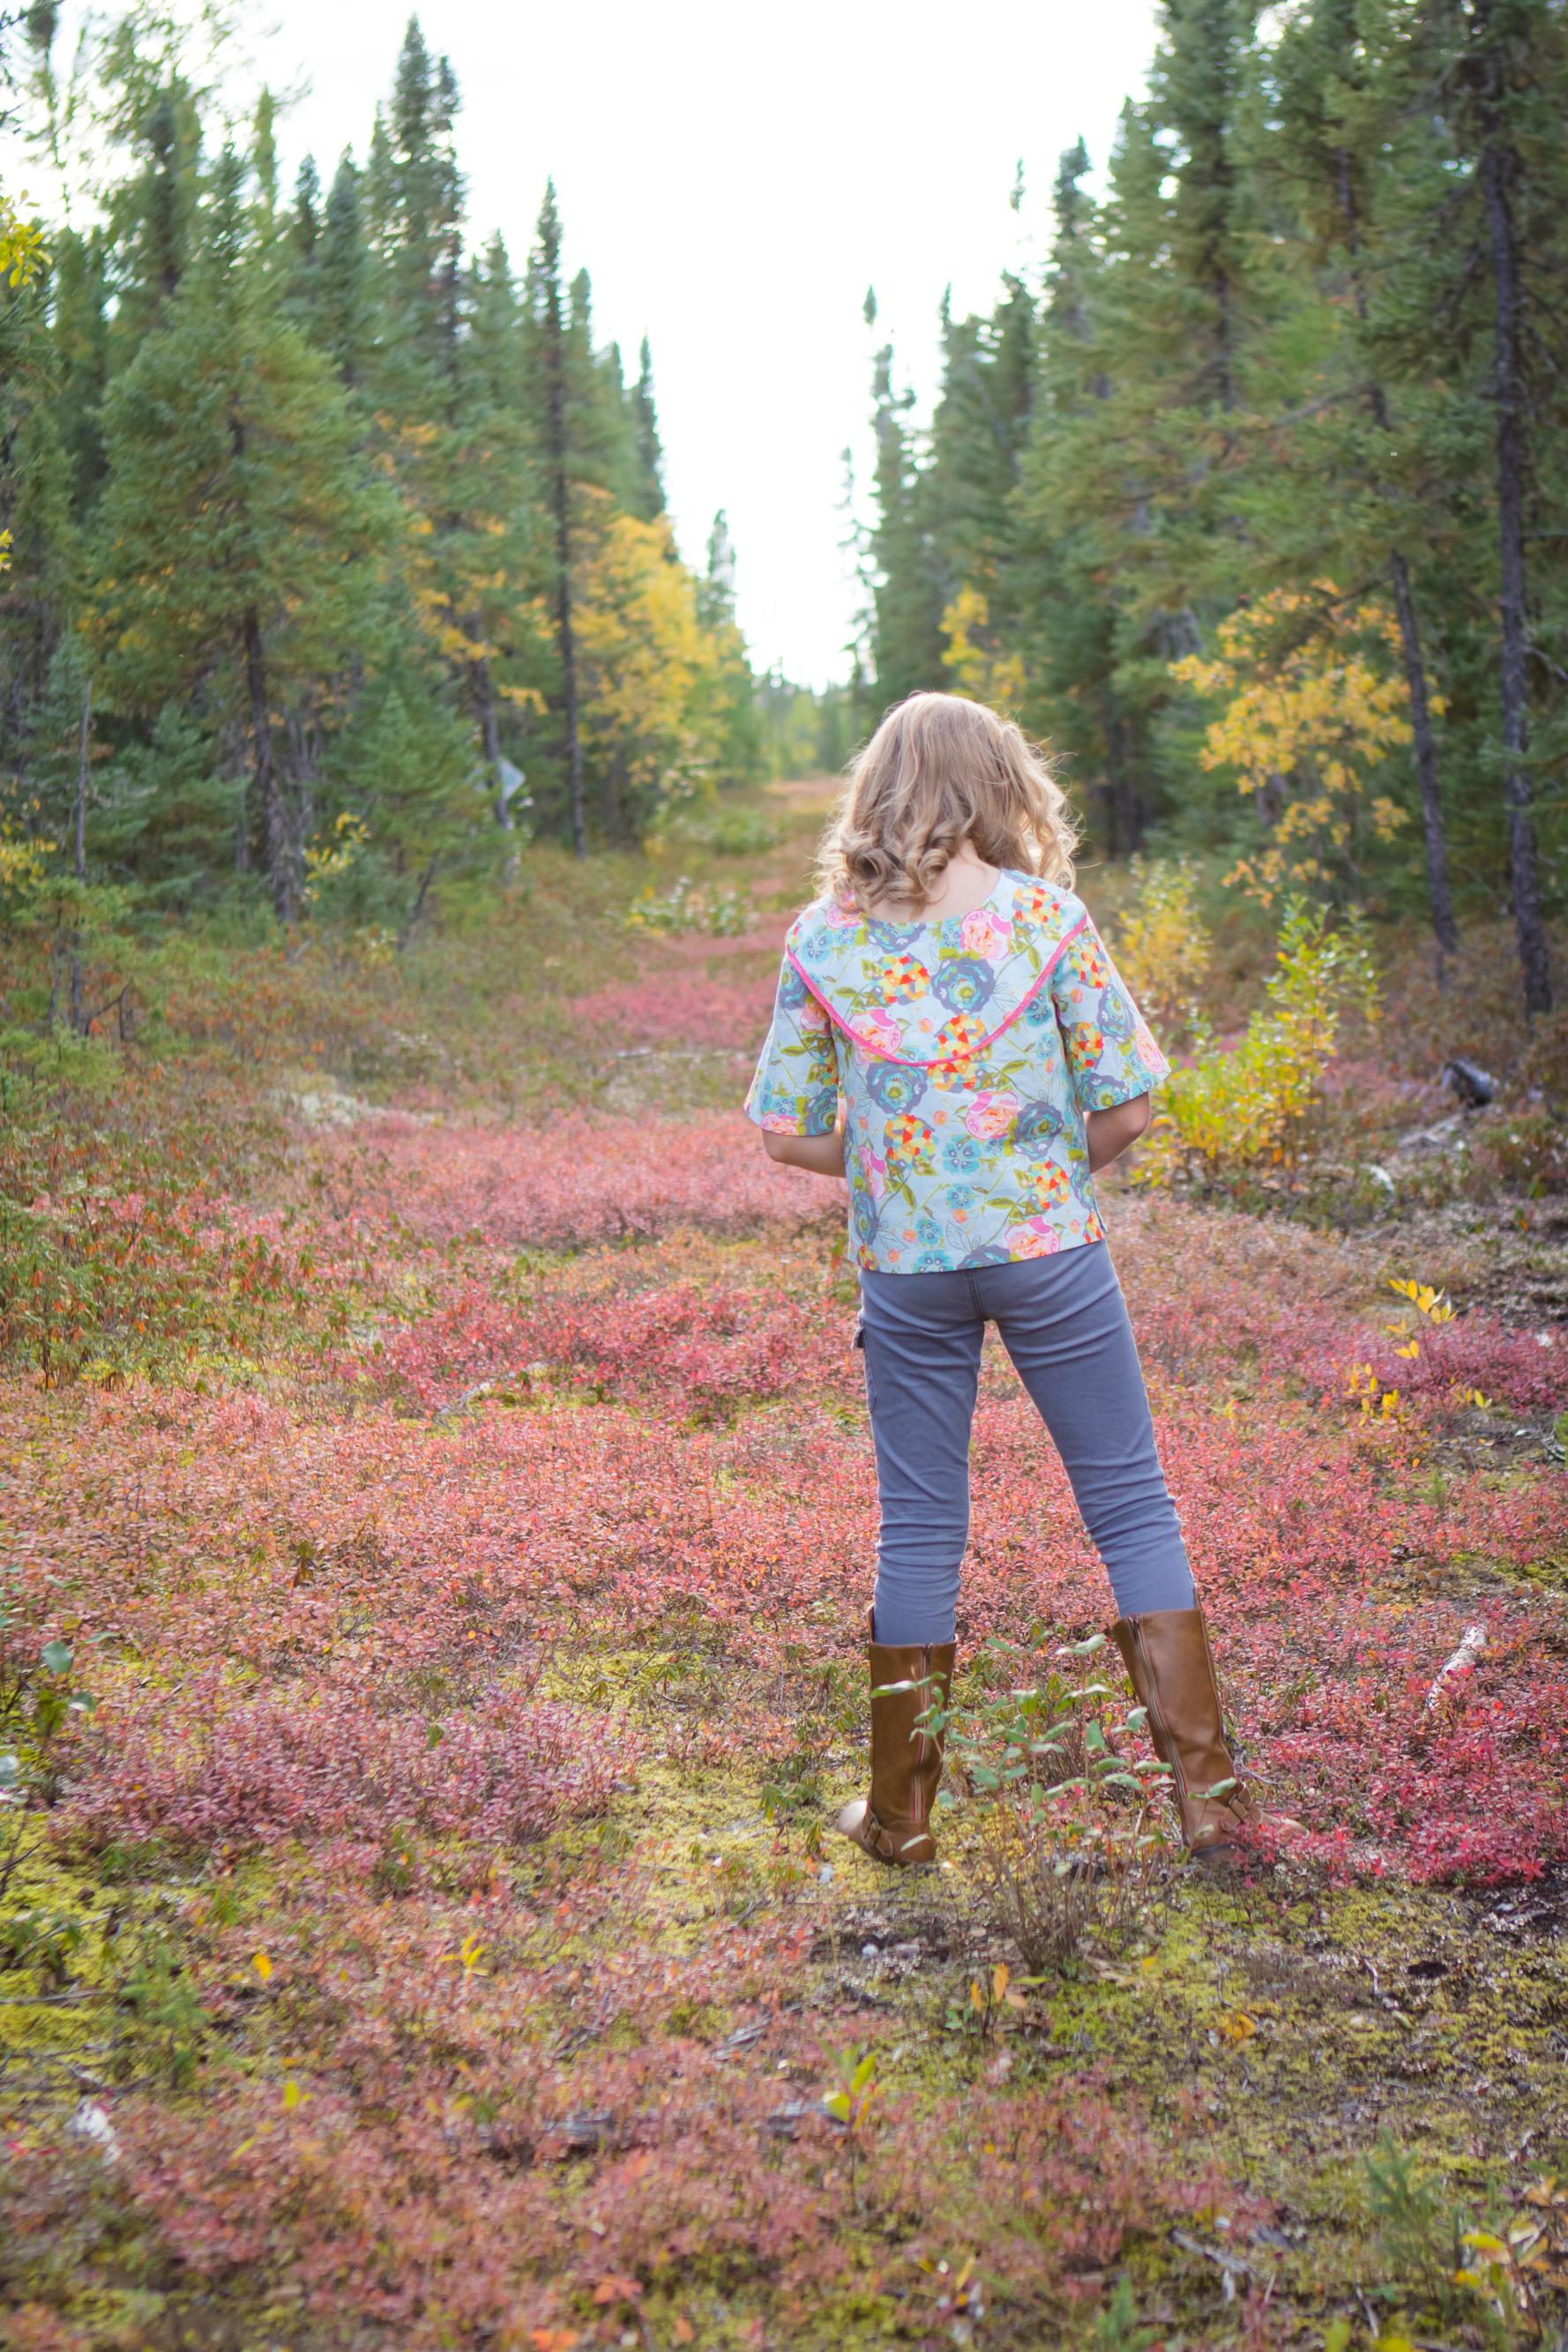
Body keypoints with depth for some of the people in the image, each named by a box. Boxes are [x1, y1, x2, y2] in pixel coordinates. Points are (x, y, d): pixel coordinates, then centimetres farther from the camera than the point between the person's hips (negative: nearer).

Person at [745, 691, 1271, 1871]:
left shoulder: (824, 939, -1)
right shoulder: (1045, 913, -6)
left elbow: (788, 1133, 1)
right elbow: (1125, 1108, -7)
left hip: (905, 1266, 2)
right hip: (1049, 1248, -2)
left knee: (918, 1534, 12)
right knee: (1134, 1509, 9)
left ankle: (901, 1813, 21)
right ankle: (1208, 1794, 11)